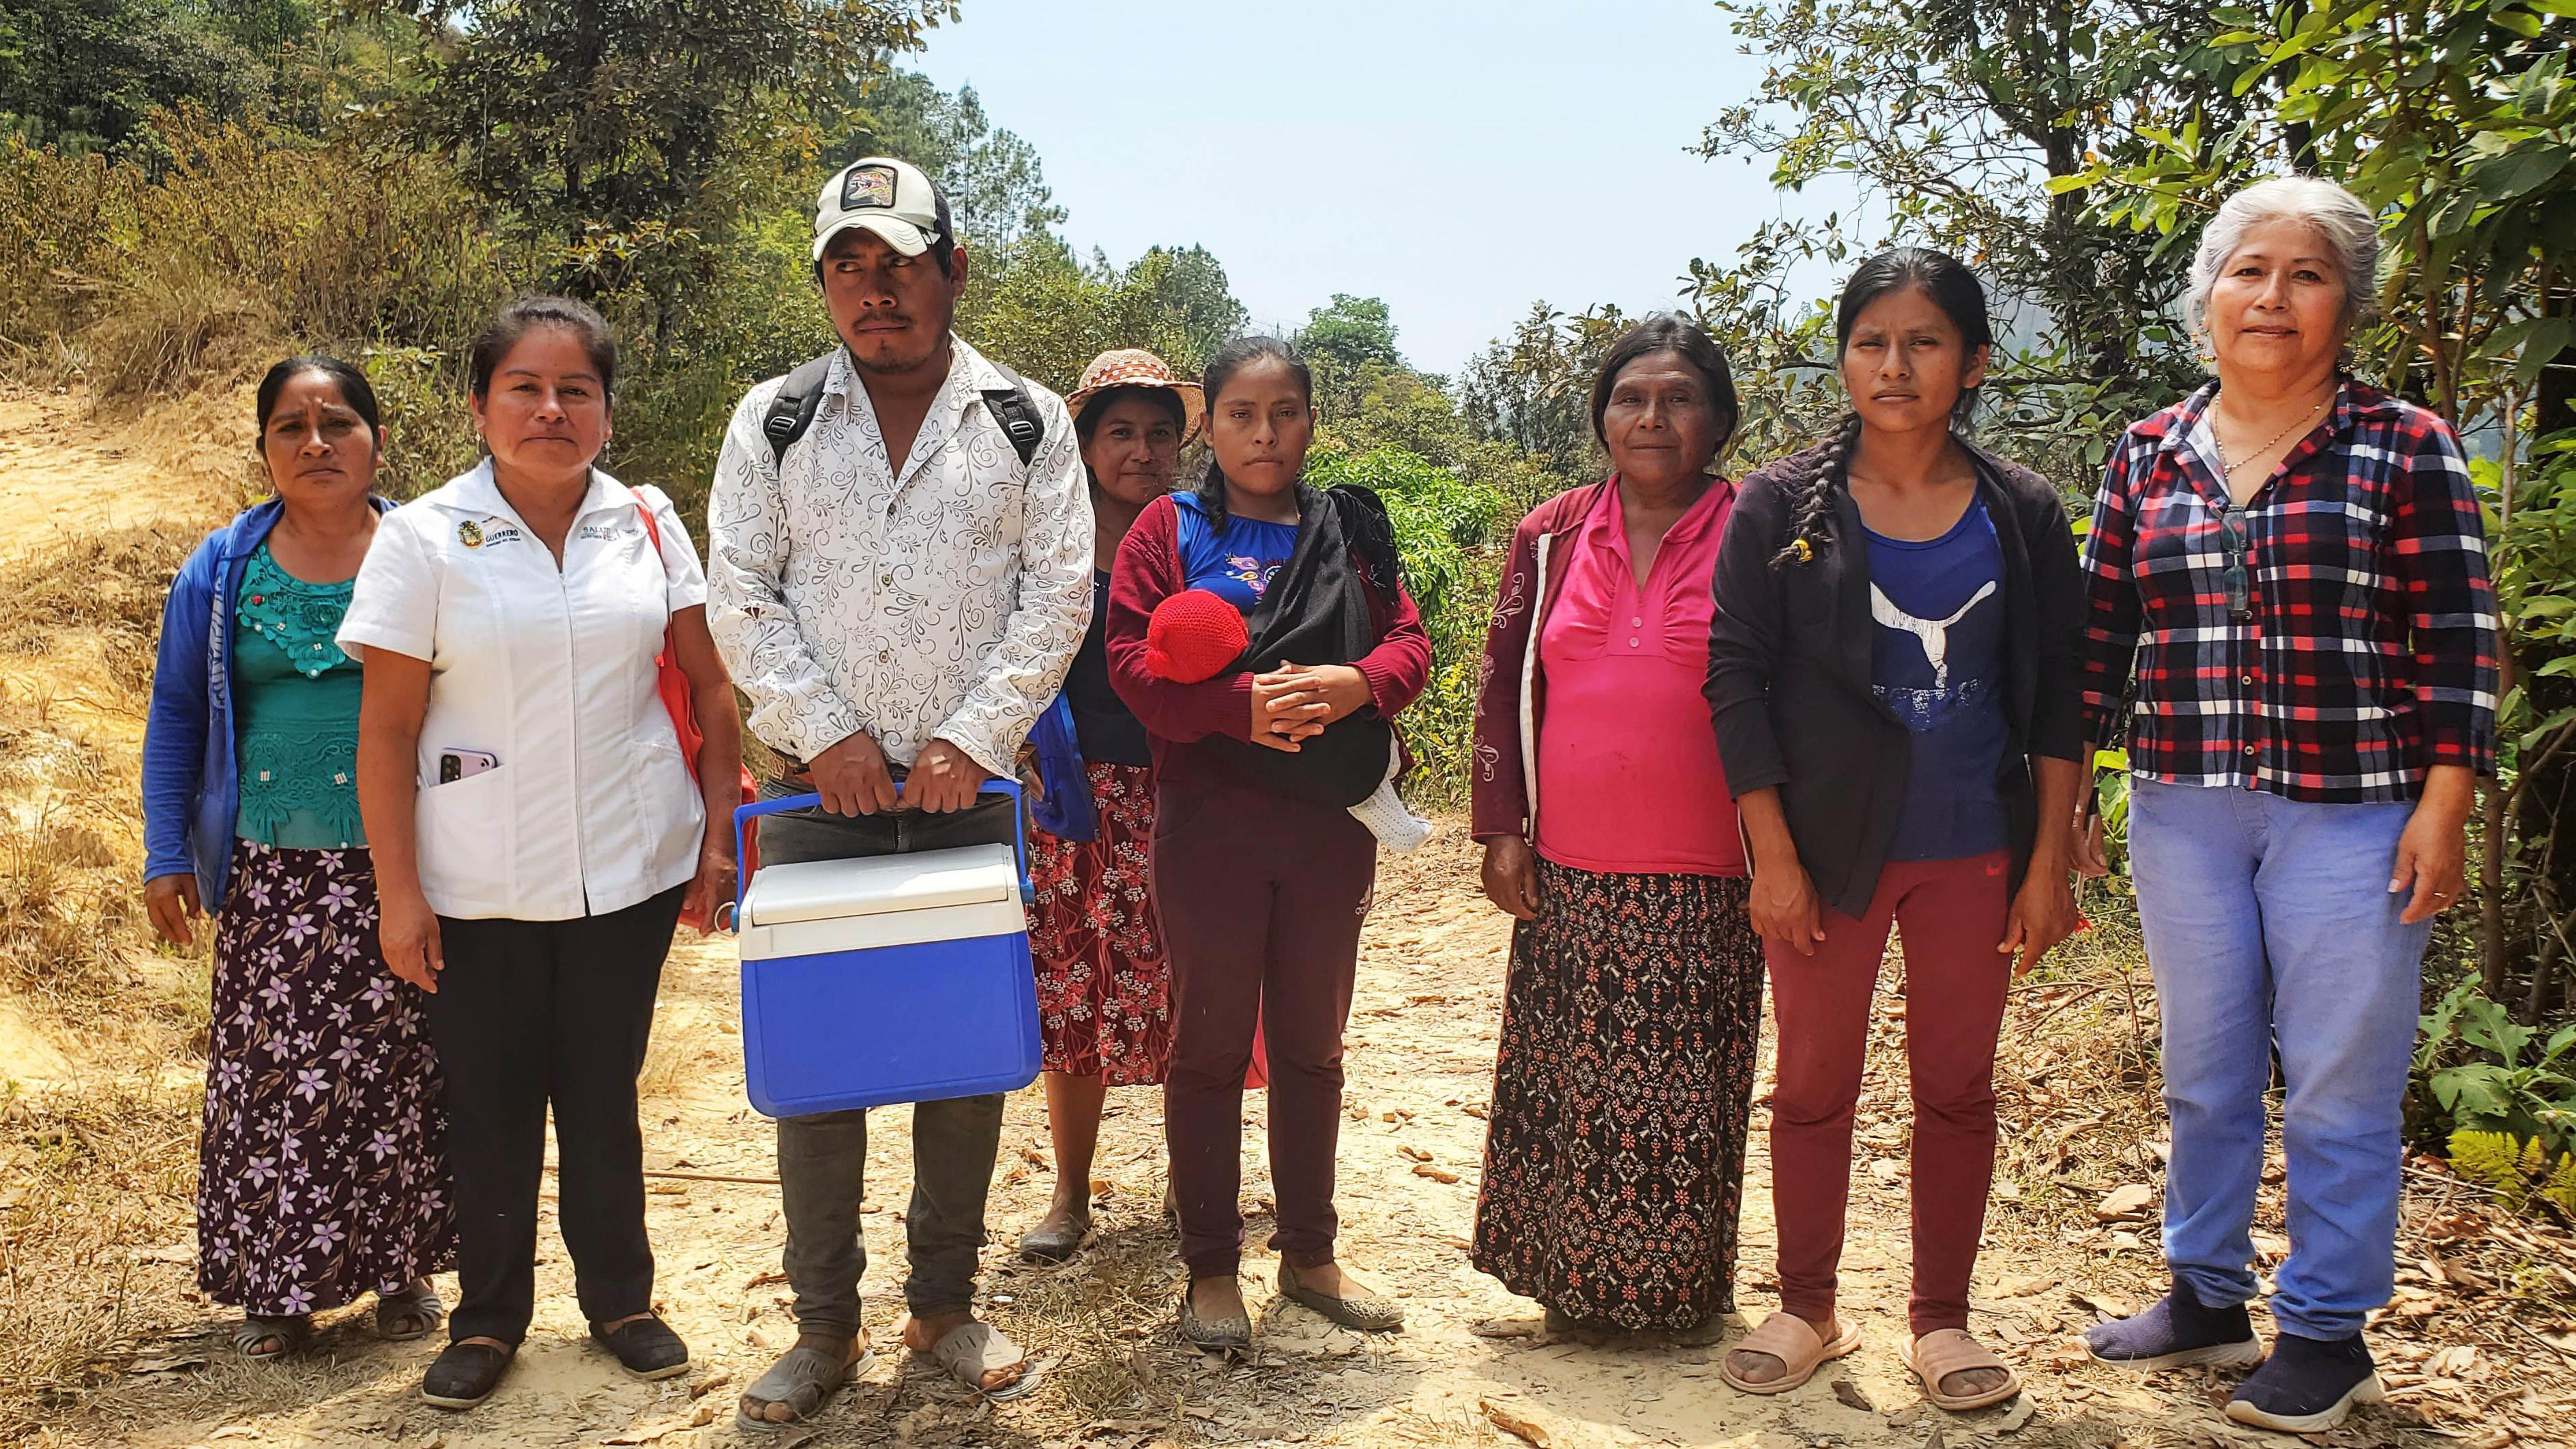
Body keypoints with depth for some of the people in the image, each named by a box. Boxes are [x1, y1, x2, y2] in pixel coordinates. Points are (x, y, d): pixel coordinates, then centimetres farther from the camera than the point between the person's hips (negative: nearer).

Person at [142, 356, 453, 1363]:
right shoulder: (221, 571, 7)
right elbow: (177, 716, 12)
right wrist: (165, 857, 7)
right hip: (273, 875, 1)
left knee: (397, 1067, 3)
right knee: (271, 1073, 2)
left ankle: (401, 1269, 19)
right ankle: (279, 1286, 17)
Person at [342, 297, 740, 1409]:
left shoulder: (648, 524, 1)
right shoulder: (423, 538, -5)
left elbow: (710, 688, 5)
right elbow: (387, 729, -4)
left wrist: (717, 836, 0)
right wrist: (399, 893, -6)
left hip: (628, 872, 1)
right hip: (480, 889, -1)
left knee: (603, 1094, 12)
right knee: (490, 1105, 9)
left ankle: (619, 1297, 29)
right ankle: (488, 1316, 27)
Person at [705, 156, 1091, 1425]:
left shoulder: (1026, 423, 5)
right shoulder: (775, 420, 6)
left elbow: (1057, 594, -1)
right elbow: (741, 597, 2)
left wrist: (974, 740, -10)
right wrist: (824, 732, -8)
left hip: (968, 792, 0)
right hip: (820, 794, 0)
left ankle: (945, 1306, 25)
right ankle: (824, 1327, 20)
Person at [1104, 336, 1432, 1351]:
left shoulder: (1350, 532, 10)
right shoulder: (1170, 530, 2)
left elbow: (1409, 641, 4)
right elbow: (1132, 661, -7)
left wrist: (1355, 682, -18)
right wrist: (1242, 703, -22)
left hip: (1332, 821, 3)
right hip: (1209, 817, -3)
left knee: (1312, 1041, 14)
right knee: (1210, 1042, 6)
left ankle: (1309, 1254, 28)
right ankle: (1210, 1269, 18)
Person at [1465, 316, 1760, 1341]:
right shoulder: (1550, 539, 8)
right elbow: (1503, 686, 10)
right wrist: (1502, 829, 4)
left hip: (1704, 880, -2)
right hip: (1569, 873, 3)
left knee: (1690, 1090, 5)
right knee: (1567, 1083, 9)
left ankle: (1685, 1287, 23)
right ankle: (1572, 1280, 26)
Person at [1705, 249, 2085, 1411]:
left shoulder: (2022, 513, 1)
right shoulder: (1781, 508, -4)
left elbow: (2058, 693, 5)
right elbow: (1736, 681, -4)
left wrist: (2051, 860, 0)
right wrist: (1773, 857, -9)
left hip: (1973, 849, 1)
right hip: (1828, 846, -1)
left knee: (1957, 1086, 10)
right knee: (1813, 1083, 8)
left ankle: (1942, 1318, 25)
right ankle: (1807, 1309, 25)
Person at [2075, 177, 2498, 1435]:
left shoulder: (2407, 448, -1)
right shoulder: (2147, 457, 8)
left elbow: (2456, 643, -3)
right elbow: (2101, 634, 10)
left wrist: (2443, 809, -9)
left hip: (2350, 813, -3)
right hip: (2182, 812, 3)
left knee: (2338, 1085, 4)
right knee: (2204, 1071, 14)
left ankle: (2326, 1332, 20)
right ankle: (2204, 1297, 29)